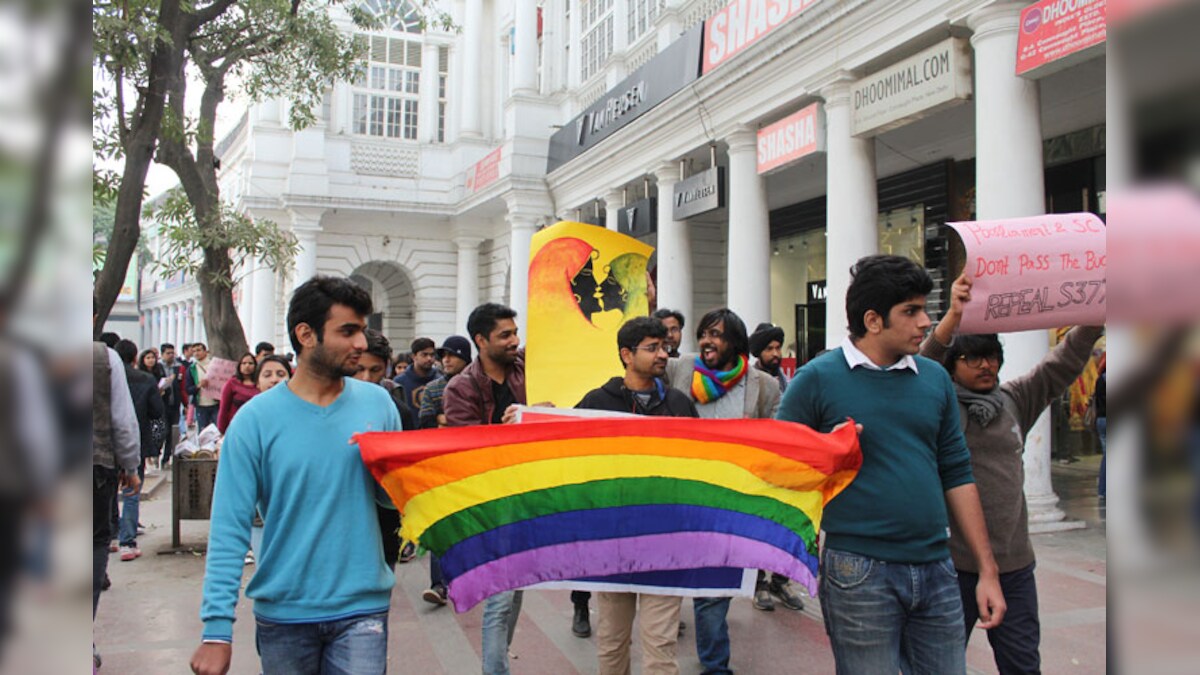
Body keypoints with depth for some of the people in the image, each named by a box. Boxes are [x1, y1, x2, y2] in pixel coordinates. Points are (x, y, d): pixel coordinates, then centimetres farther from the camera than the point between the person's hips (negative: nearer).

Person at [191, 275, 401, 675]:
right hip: (282, 614, -1)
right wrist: (217, 629, -14)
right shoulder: (257, 419, -7)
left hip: (361, 610, 1)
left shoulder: (377, 403, 0)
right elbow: (229, 529, -8)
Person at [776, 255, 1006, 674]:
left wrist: (987, 570, 9)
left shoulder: (935, 377, 10)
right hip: (859, 572, -5)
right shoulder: (817, 379, -5)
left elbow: (957, 475, 12)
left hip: (936, 570, 5)